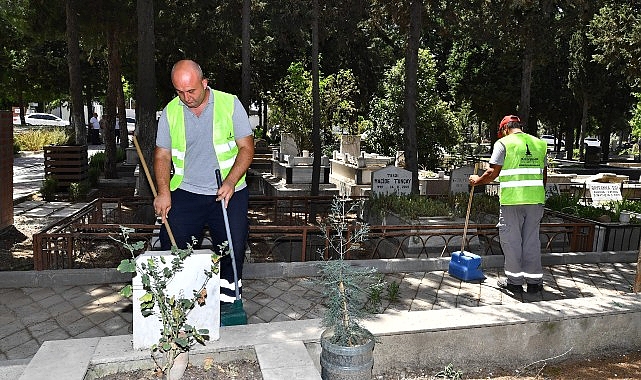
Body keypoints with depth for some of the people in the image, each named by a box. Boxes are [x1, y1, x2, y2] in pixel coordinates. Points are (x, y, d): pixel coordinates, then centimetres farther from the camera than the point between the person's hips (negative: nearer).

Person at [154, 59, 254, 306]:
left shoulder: (230, 104, -4)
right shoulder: (170, 112, 4)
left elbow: (246, 148, -4)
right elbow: (162, 155, 8)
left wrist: (230, 182, -18)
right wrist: (163, 192, -7)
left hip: (229, 193, -2)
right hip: (185, 193, 2)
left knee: (233, 248, -5)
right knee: (171, 246, -2)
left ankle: (228, 297, 17)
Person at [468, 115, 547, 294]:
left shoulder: (504, 143, -2)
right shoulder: (539, 143, 14)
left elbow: (493, 173, -8)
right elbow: (544, 175, 16)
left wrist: (477, 180, 9)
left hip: (512, 199, -5)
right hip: (536, 199, 5)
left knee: (511, 239, 5)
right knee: (532, 239, 11)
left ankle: (515, 280, 11)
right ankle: (534, 280, 16)